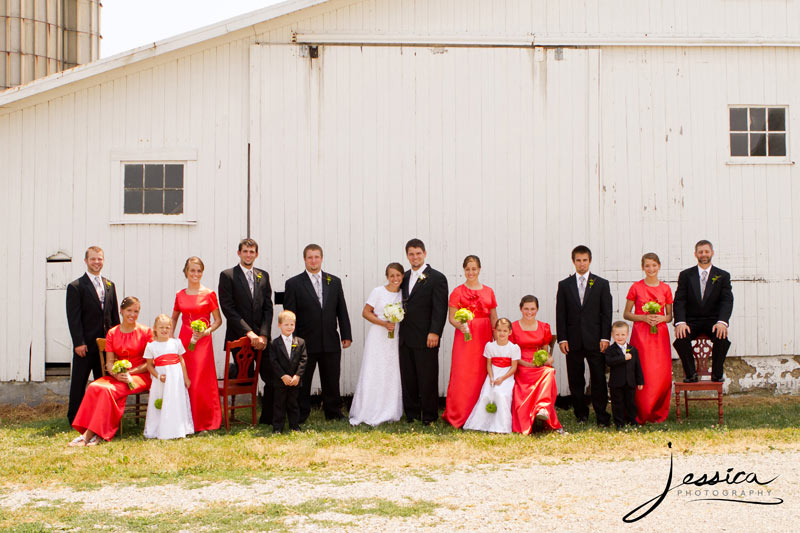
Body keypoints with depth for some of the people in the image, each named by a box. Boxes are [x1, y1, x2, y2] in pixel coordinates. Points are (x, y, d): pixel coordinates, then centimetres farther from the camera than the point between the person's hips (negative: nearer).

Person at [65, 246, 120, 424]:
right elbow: (73, 318, -10)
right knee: (79, 382, 4)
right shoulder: (76, 287, -5)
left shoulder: (110, 285, 12)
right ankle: (74, 419, 12)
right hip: (86, 343, -5)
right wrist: (78, 342, -15)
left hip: (106, 342, 5)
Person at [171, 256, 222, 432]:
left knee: (201, 381, -7)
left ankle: (204, 423, 1)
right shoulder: (180, 295, 9)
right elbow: (173, 318, 22)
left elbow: (218, 320, 2)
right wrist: (170, 338, 10)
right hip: (184, 340, 4)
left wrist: (206, 332, -14)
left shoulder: (209, 294, -1)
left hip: (202, 341, -4)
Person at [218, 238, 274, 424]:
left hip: (261, 337, 4)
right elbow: (228, 309, -9)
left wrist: (264, 335, -6)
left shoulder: (263, 276, 11)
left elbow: (268, 308, 7)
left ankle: (267, 418, 11)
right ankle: (232, 371, 31)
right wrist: (249, 332, -14)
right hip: (239, 337, -4)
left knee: (271, 377, -2)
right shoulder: (227, 276, -3)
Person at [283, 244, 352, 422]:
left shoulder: (334, 282, 10)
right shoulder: (293, 283, -1)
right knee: (302, 382, 4)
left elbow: (342, 311, 10)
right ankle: (300, 415, 13)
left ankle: (333, 413, 22)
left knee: (332, 380, 10)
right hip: (305, 343, -3)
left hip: (330, 342, 3)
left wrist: (346, 335, 5)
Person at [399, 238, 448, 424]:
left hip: (425, 338, -6)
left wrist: (434, 332, -18)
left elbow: (440, 309, -10)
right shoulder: (404, 277, 15)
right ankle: (411, 414, 17)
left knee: (428, 378, -1)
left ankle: (429, 415, 8)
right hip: (405, 338, 6)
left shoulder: (437, 278, -4)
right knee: (408, 378, 9)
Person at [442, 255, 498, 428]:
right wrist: (460, 325, -21)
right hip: (464, 336, -3)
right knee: (462, 375, -7)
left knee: (482, 374, 2)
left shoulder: (488, 291, 12)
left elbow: (494, 318, 14)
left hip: (484, 337, 3)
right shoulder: (458, 292, 2)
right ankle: (458, 415, 1)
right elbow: (451, 317, -1)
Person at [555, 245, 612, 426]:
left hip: (595, 340, -1)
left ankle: (602, 416, 3)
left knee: (599, 379, -2)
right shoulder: (564, 285, 8)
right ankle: (581, 414, 15)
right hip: (573, 340, 1)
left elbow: (606, 313, 4)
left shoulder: (601, 284, 7)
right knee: (575, 380, 5)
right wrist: (562, 338, -3)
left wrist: (605, 337, -5)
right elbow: (560, 314, 6)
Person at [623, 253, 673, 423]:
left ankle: (658, 413, 9)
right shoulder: (636, 287, 3)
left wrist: (661, 318, -6)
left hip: (660, 334, 2)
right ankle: (641, 414, 0)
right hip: (641, 334, -2)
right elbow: (626, 314, 5)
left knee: (662, 374, -3)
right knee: (641, 373, -8)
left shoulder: (665, 288, 9)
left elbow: (670, 316, 15)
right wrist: (644, 317, -10)